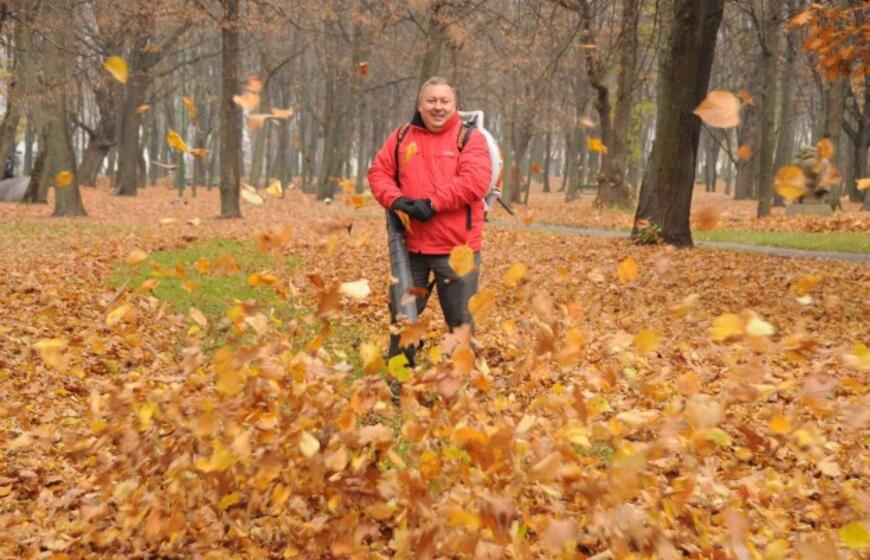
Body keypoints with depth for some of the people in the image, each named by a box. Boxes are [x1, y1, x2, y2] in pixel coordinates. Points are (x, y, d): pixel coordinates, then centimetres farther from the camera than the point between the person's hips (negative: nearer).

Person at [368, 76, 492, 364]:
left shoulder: (470, 138, -3)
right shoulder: (402, 136, 11)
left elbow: (474, 181, -16)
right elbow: (379, 172, 8)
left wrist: (433, 203, -21)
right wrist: (394, 199, -11)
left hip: (456, 247, -4)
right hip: (410, 245, 4)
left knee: (460, 319, 5)